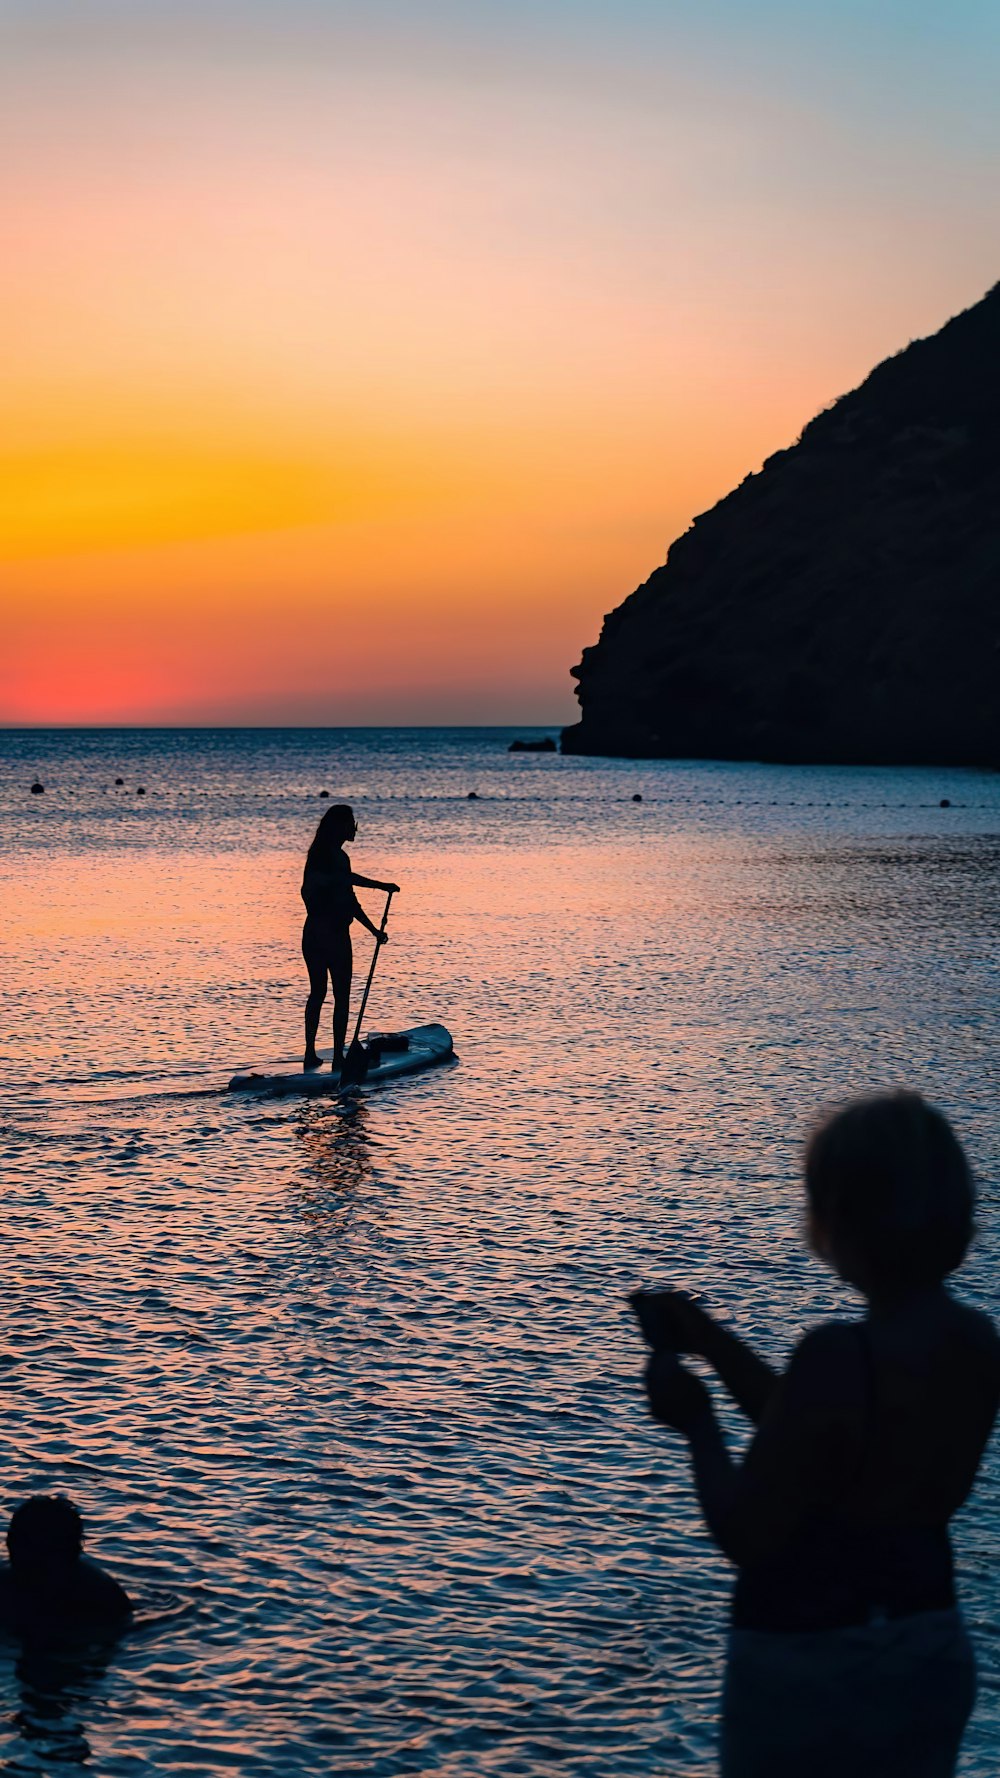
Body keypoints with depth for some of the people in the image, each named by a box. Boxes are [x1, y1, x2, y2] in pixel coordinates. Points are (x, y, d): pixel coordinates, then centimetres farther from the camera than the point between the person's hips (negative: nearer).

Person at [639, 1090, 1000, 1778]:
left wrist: (696, 1423, -5)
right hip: (933, 1654, 7)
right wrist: (715, 1343, 12)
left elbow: (746, 1534, -20)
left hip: (810, 1669, -7)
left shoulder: (840, 1355, -27)